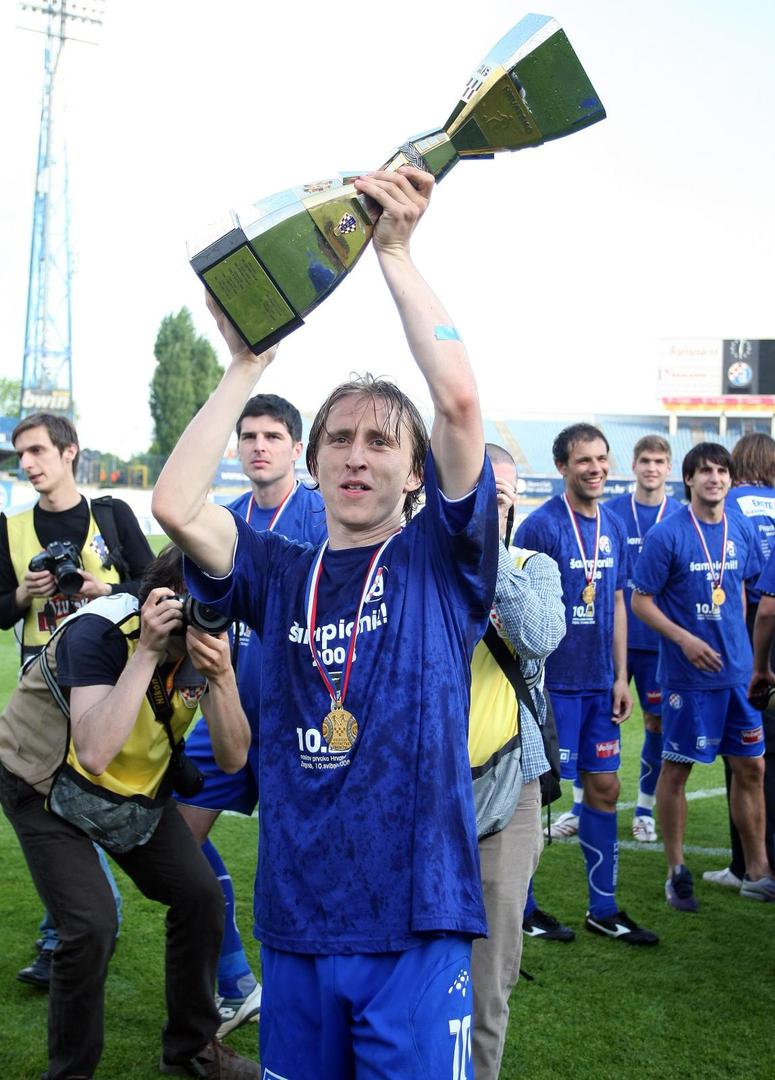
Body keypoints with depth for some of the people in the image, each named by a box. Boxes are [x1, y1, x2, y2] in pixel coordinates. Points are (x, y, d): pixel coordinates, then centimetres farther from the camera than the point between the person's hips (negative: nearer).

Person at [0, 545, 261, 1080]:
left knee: (201, 895, -3)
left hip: (138, 785, 6)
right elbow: (93, 754, -45)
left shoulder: (209, 639, -16)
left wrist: (221, 674, -36)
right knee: (92, 924, -19)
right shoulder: (99, 632, -32)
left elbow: (234, 756, -20)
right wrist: (147, 652, -45)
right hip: (47, 787, -5)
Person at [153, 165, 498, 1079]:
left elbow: (459, 399, -14)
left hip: (416, 926, -3)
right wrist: (247, 362, -3)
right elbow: (173, 505, -9)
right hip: (295, 925, 3)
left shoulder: (441, 561, 0)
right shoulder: (279, 575, 7)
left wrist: (395, 252, -11)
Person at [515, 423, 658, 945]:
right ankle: (522, 907, 17)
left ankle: (604, 909, 23)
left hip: (600, 684, 7)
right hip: (553, 683, -7)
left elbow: (616, 605, 14)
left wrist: (621, 677, 10)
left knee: (604, 788, 11)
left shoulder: (614, 526, 9)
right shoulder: (541, 525, -12)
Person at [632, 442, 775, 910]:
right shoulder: (667, 535, -11)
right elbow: (641, 600, -8)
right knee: (677, 769, 5)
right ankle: (677, 871, 19)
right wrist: (685, 639, -18)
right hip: (688, 674, -5)